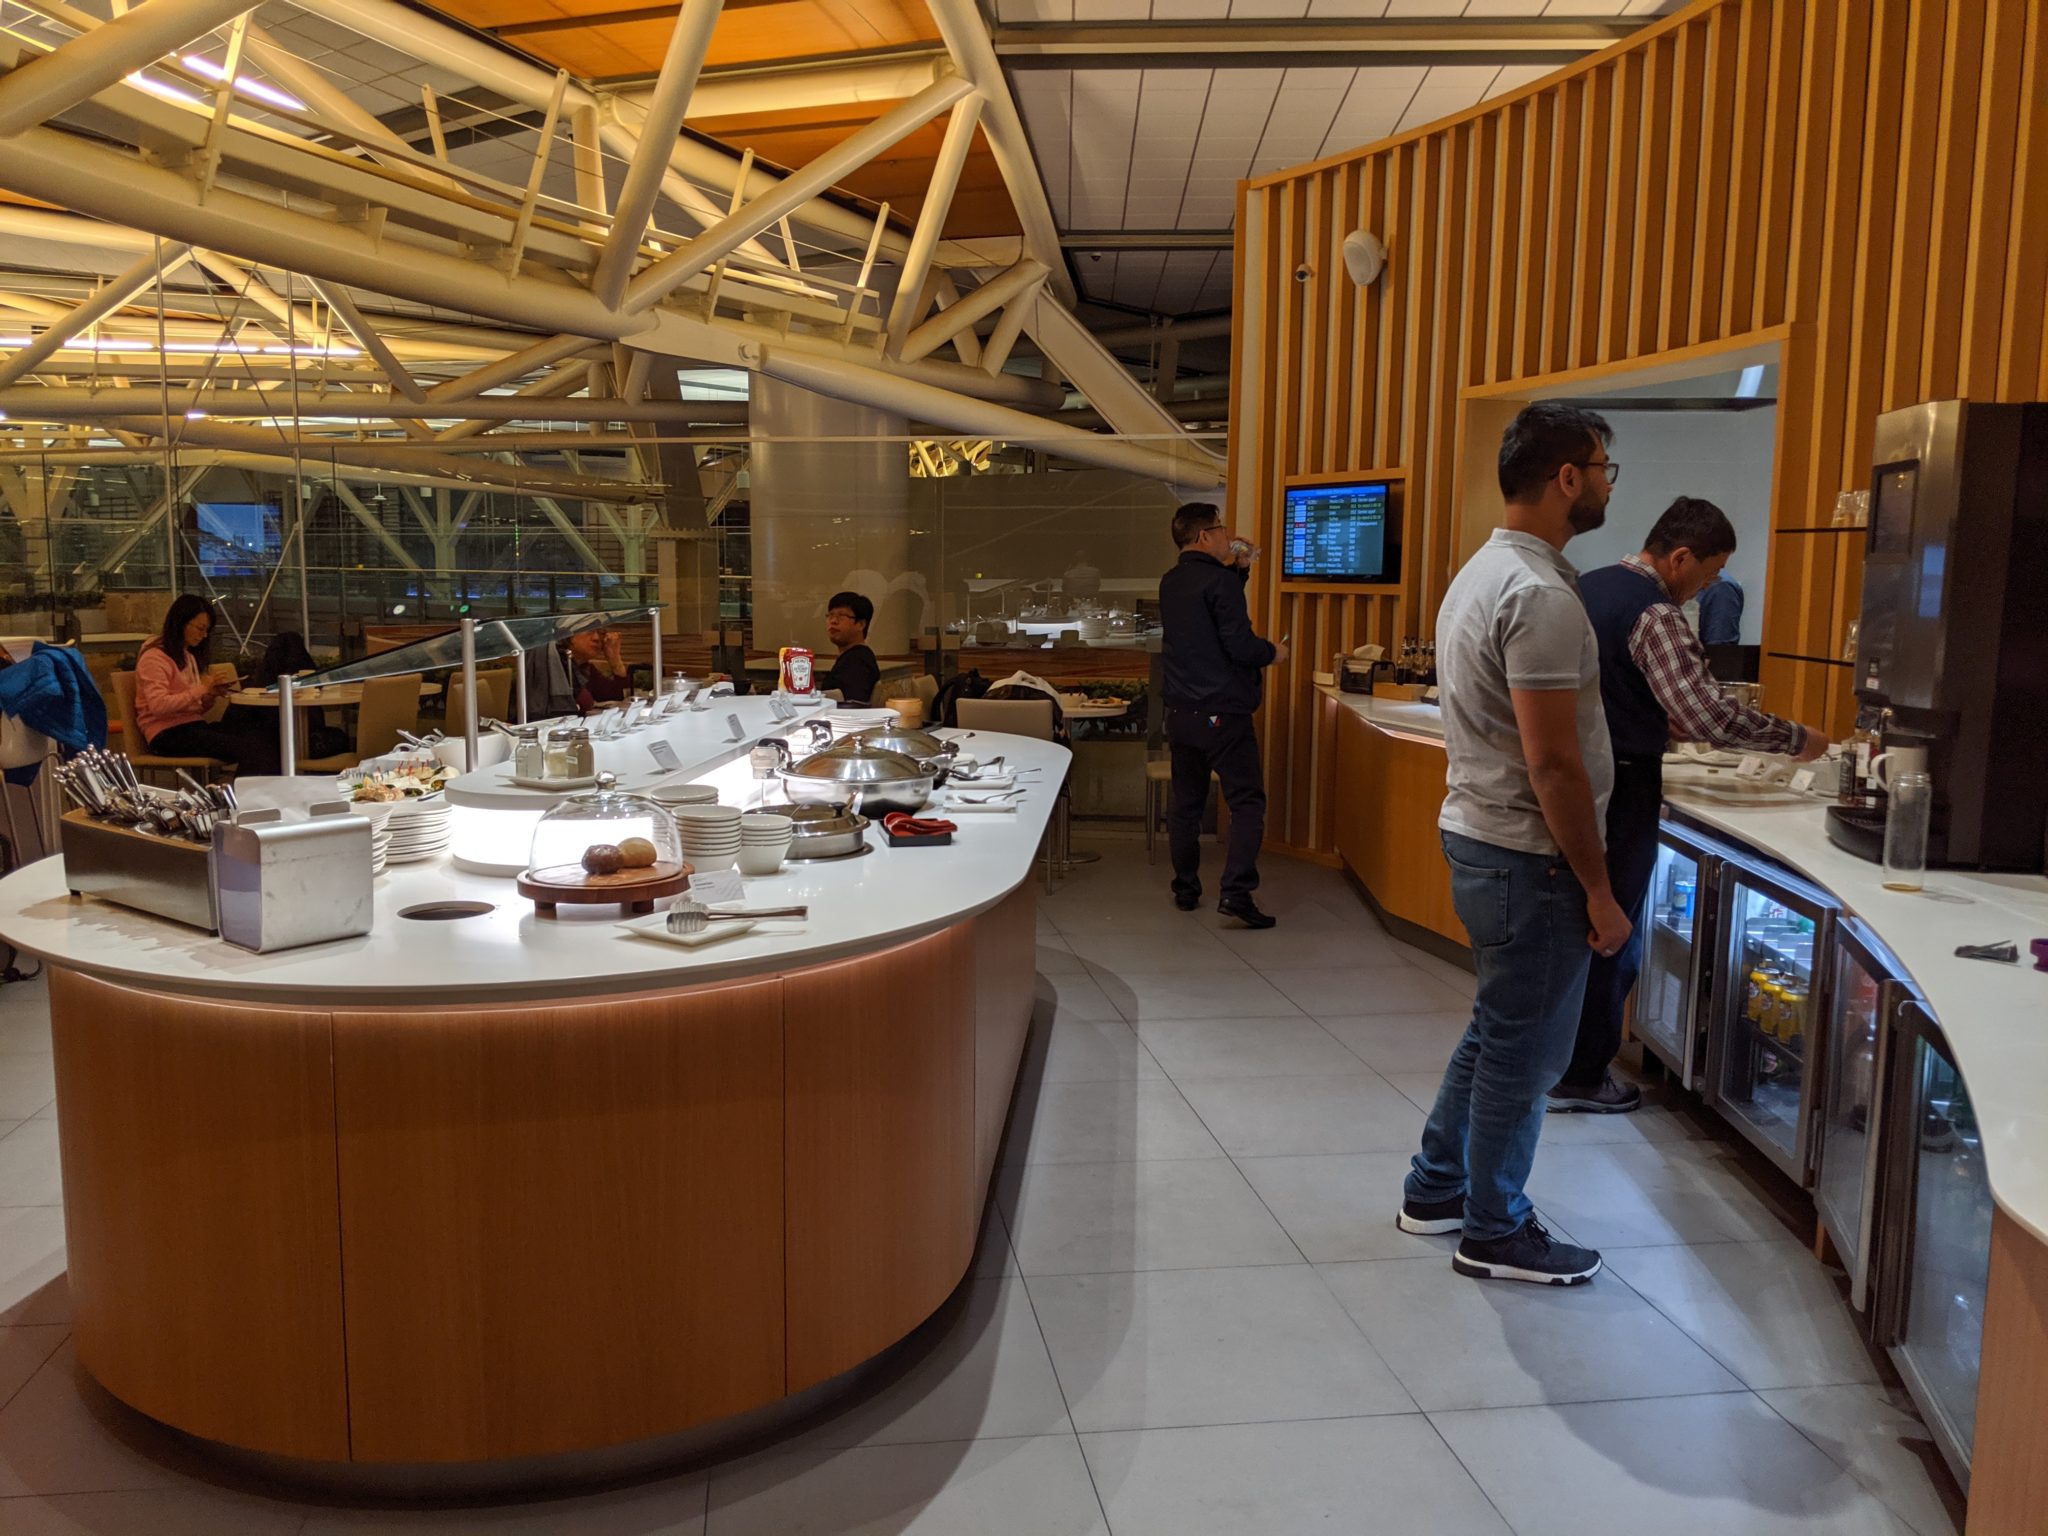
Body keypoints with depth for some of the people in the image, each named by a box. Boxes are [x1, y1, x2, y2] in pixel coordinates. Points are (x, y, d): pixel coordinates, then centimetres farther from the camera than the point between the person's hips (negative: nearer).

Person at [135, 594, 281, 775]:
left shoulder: (189, 656, 24)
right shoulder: (154, 657, -2)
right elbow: (158, 705, -17)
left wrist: (213, 694, -1)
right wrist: (203, 689, -17)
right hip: (167, 734, -7)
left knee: (261, 736, -25)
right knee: (246, 747, -33)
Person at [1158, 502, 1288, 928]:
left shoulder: (1170, 584, 11)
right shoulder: (1220, 581, -14)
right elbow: (1240, 646, -19)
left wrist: (1239, 570, 22)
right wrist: (1273, 652, 0)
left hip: (1179, 712, 8)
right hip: (1222, 713, -8)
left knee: (1186, 801, 14)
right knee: (1247, 801, -2)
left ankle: (1185, 889, 21)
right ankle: (1236, 891, -10)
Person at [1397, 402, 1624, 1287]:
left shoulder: (1483, 573, 12)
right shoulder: (1540, 595, -21)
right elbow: (1552, 762, -24)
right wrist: (1599, 889, -17)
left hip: (1475, 834, 10)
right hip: (1528, 855, -10)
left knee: (1497, 1029, 22)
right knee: (1523, 1051, 4)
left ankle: (1437, 1189, 33)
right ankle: (1496, 1235, 18)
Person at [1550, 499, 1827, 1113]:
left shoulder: (1588, 585, 9)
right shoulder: (1655, 614, -19)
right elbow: (1710, 716, -26)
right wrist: (1797, 738, -13)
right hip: (1620, 787, -9)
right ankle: (1580, 1077, 14)